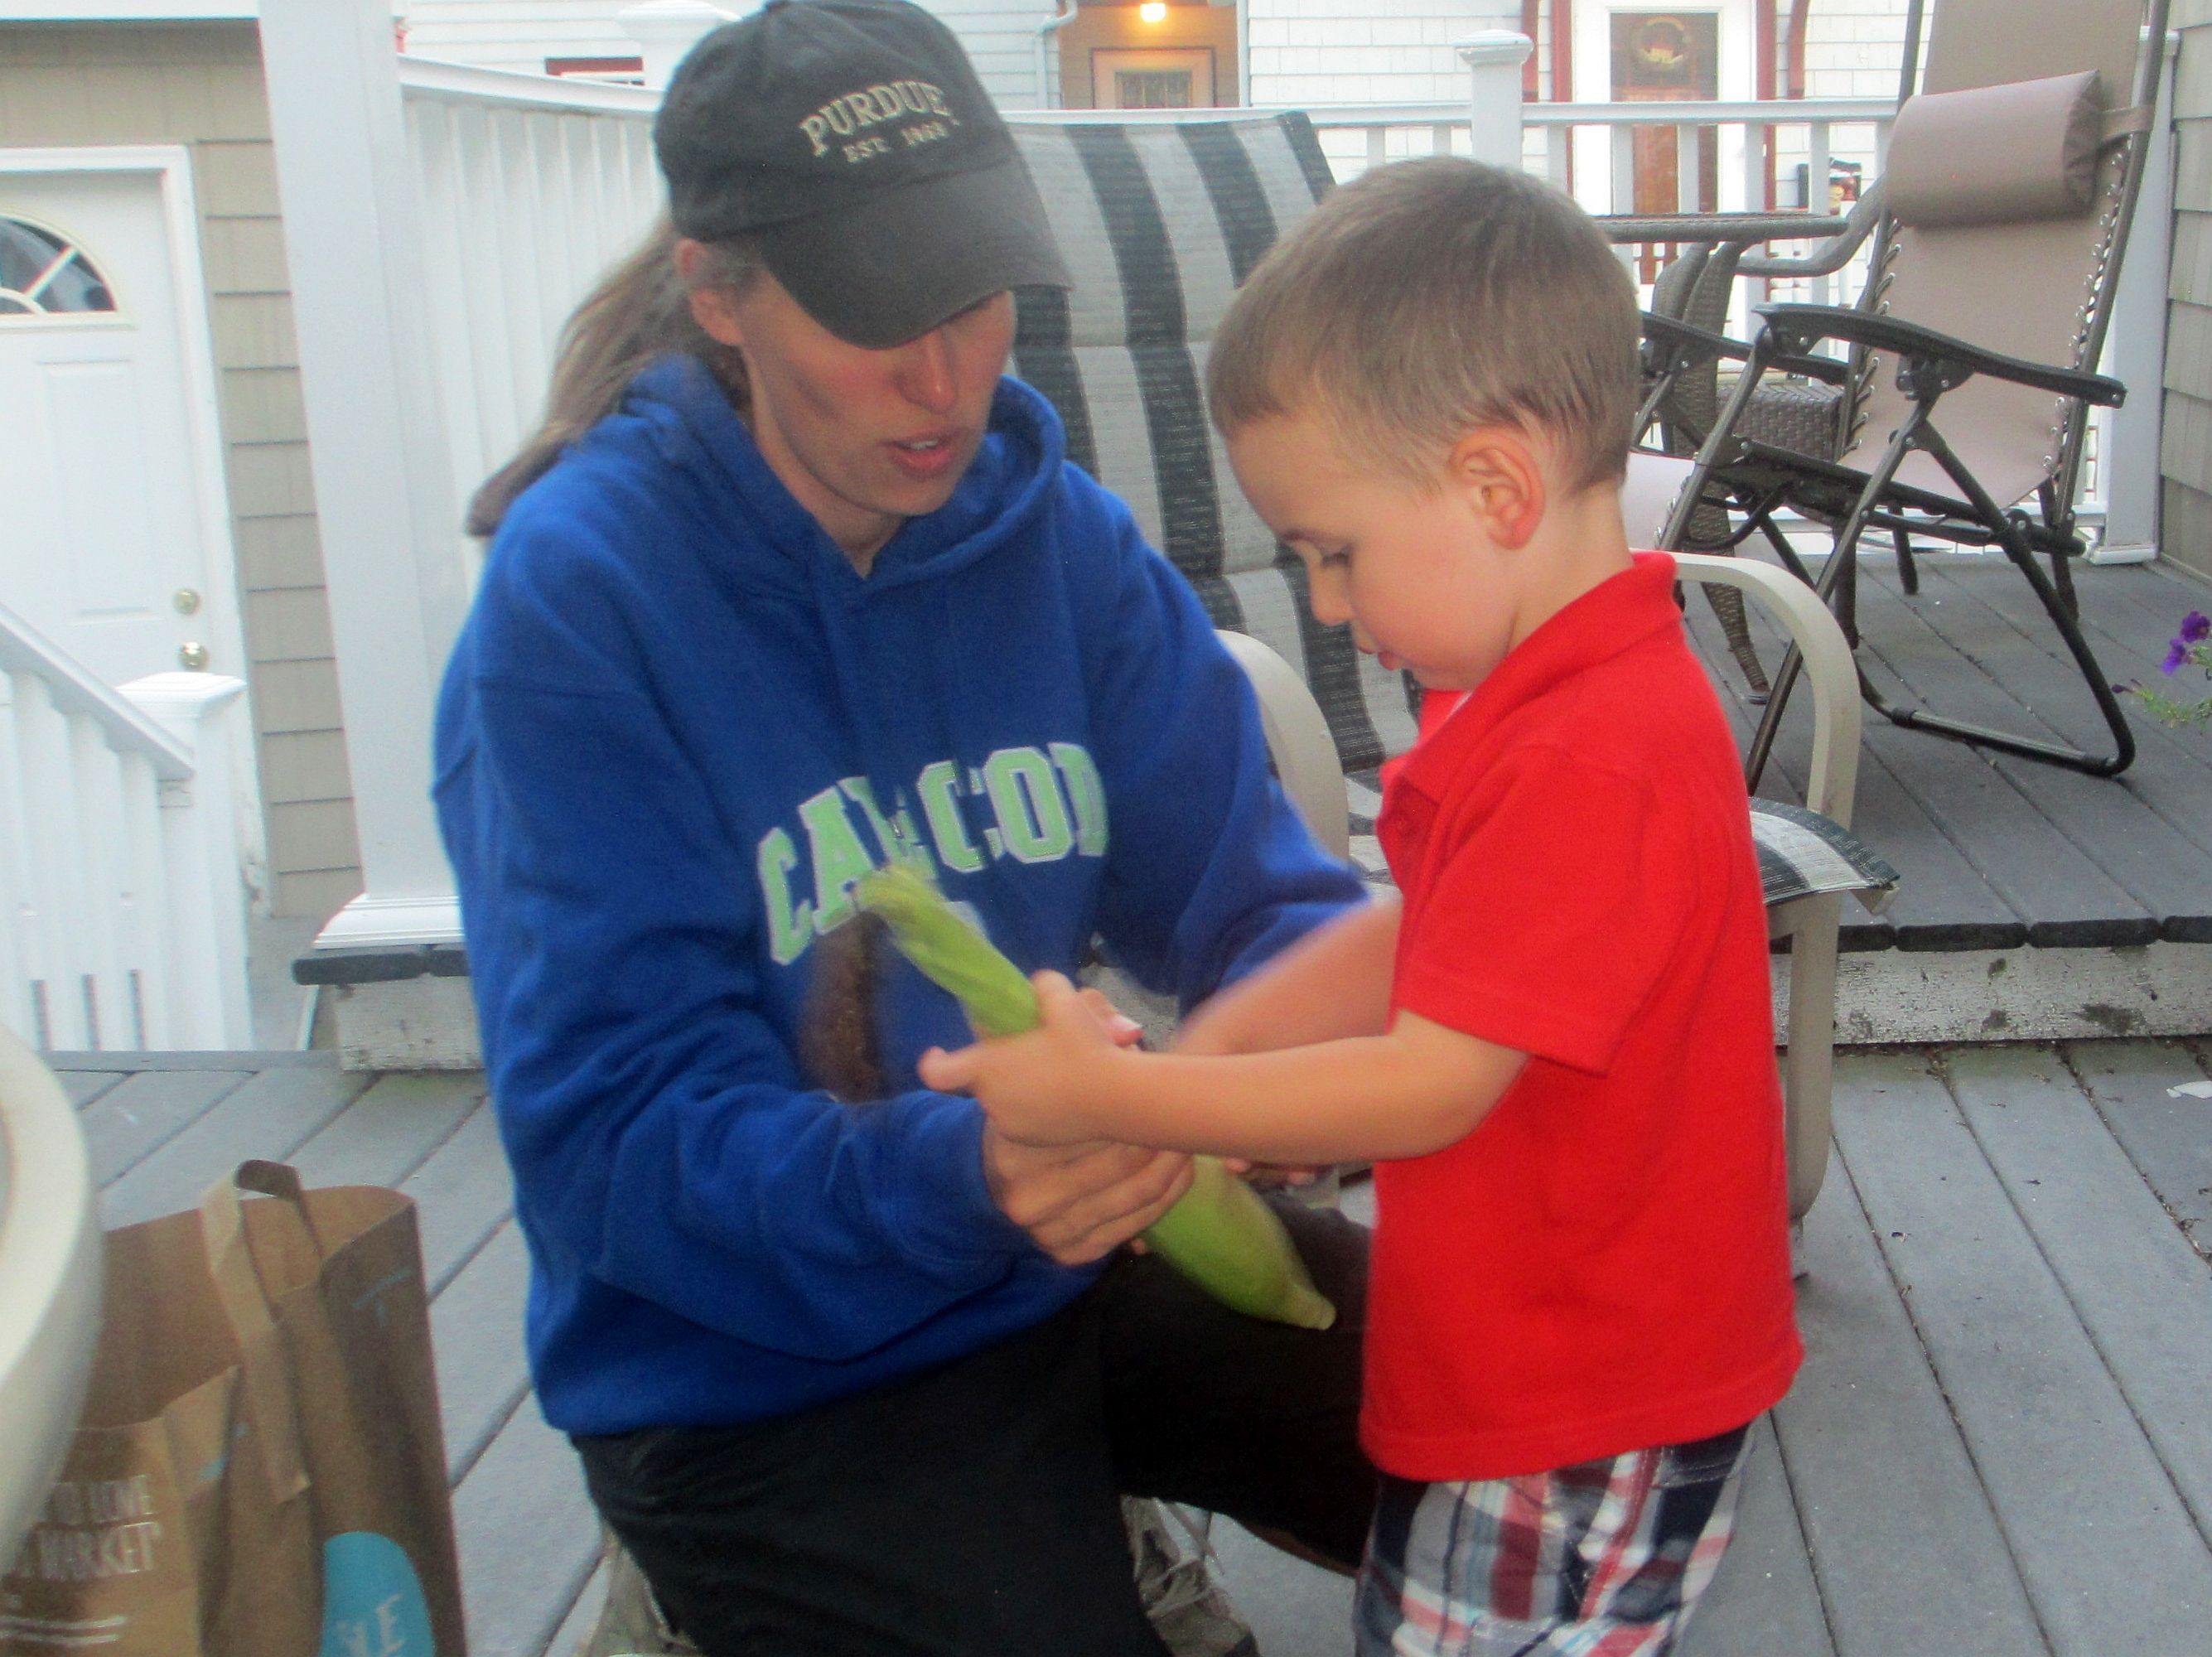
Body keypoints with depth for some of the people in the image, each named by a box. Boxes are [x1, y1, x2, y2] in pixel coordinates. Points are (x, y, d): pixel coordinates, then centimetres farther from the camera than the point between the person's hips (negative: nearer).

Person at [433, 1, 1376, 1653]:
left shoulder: (1057, 531, -3)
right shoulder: (577, 599, -19)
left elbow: (1248, 888, -3)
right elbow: (617, 1133, -22)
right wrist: (955, 1175, -40)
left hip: (1083, 1256, 5)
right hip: (761, 1380, -5)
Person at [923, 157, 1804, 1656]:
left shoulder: (1591, 761, -28)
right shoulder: (1548, 699, 6)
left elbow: (1429, 1087, -28)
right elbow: (1412, 944, 9)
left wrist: (1115, 1098, -21)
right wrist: (1182, 1063, -3)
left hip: (1583, 1433, -10)